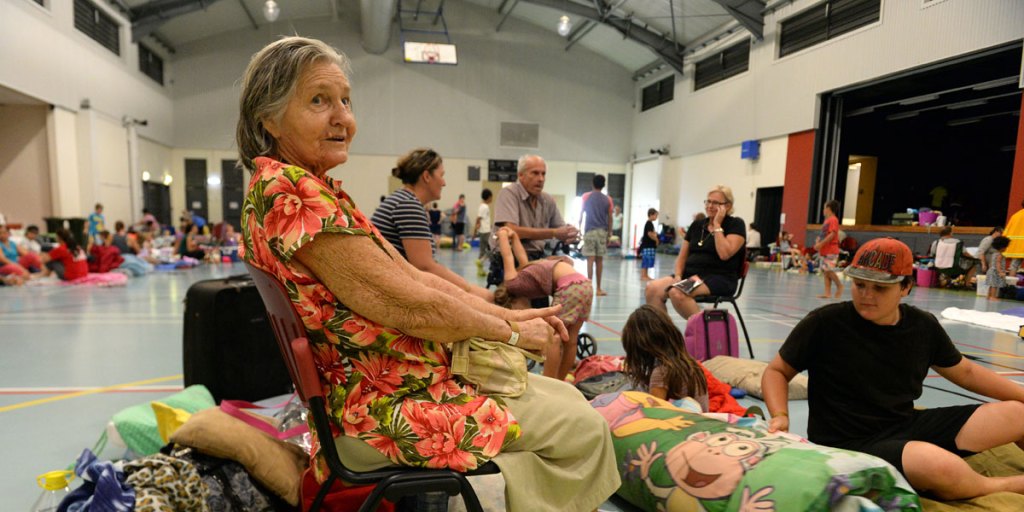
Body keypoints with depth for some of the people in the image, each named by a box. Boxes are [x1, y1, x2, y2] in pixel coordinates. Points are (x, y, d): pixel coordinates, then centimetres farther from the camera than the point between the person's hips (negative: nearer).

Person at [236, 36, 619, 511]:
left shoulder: (317, 189, 11)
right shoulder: (287, 190, -20)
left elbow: (412, 275, 8)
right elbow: (408, 306, -22)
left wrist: (509, 314, 3)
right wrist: (511, 330, -8)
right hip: (385, 409, -9)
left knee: (567, 397, 14)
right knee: (582, 428, 0)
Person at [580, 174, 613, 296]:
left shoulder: (586, 197, 2)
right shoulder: (607, 199, 6)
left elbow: (581, 214, 2)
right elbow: (610, 218, 6)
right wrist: (609, 234, 13)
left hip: (589, 231, -2)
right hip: (602, 231, 2)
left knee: (590, 259, -5)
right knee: (599, 260, 8)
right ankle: (598, 288, 14)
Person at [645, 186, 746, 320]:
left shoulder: (736, 224, 1)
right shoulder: (696, 225, 17)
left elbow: (724, 254, -16)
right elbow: (682, 256, 16)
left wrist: (717, 225, -8)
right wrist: (678, 276, -3)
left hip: (719, 278, -6)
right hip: (691, 274, 6)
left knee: (677, 293, -34)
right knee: (652, 288, -22)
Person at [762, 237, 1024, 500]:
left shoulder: (923, 326, 2)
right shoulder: (825, 322, -15)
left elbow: (965, 372, 21)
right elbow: (777, 371, -6)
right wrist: (780, 416, -21)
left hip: (908, 428, 7)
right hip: (850, 443, -6)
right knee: (944, 469, -33)